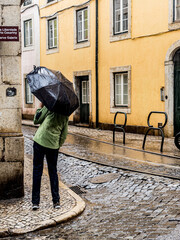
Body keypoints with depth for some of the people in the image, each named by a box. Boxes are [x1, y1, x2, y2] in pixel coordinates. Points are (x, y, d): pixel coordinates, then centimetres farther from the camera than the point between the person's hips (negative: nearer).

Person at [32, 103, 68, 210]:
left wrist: (40, 108, 10)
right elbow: (64, 135, 11)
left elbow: (36, 120, 1)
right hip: (53, 145, 3)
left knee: (37, 171, 3)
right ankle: (56, 201, 13)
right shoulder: (65, 116, 9)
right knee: (53, 172, 14)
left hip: (40, 142, -3)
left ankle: (35, 202, 5)